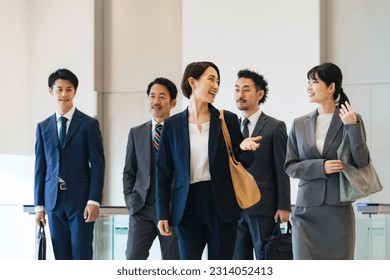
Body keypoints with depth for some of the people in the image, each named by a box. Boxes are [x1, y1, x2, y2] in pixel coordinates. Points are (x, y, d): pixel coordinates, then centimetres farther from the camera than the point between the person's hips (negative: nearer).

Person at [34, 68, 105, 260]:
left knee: (82, 256, -4)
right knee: (62, 259, 6)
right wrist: (39, 205, 7)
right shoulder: (43, 127, 12)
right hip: (54, 201, 4)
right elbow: (40, 167, 11)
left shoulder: (88, 124, 1)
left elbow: (98, 165, -3)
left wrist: (94, 201, -11)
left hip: (81, 201, -3)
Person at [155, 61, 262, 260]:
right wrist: (163, 214, 1)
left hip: (221, 206, 0)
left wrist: (244, 148, -16)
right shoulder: (173, 125, 4)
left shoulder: (228, 120, 3)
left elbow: (241, 163, 8)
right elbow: (164, 172, 5)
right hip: (187, 208, 0)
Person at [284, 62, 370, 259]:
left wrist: (352, 127, -18)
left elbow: (362, 162, -7)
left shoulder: (352, 120, -1)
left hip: (338, 210, -2)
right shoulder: (300, 124, 8)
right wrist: (321, 167, -11)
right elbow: (290, 166, 5)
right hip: (306, 210, 2)